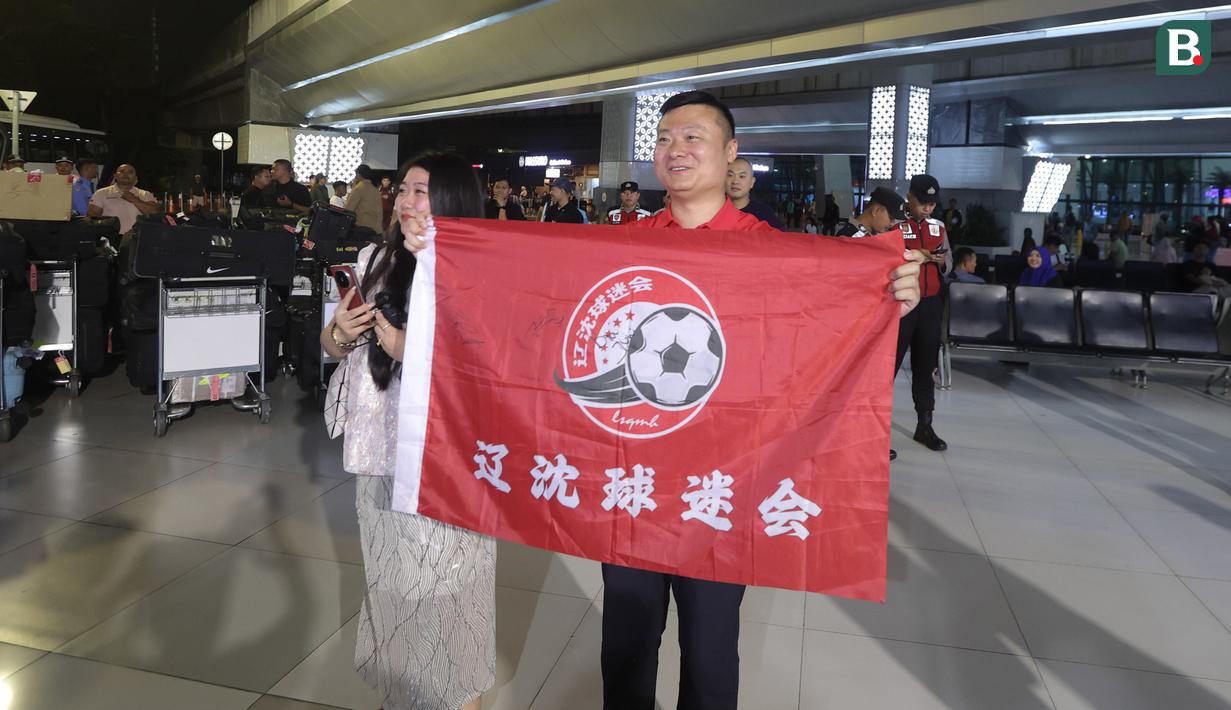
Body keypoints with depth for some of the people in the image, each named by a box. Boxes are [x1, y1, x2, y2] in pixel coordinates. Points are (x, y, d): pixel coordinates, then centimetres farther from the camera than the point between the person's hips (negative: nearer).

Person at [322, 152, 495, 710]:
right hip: (381, 454, 6)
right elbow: (333, 346, 16)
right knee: (389, 581, 19)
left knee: (442, 591, 4)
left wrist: (409, 351, -21)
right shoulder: (375, 260, 6)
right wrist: (340, 332, -6)